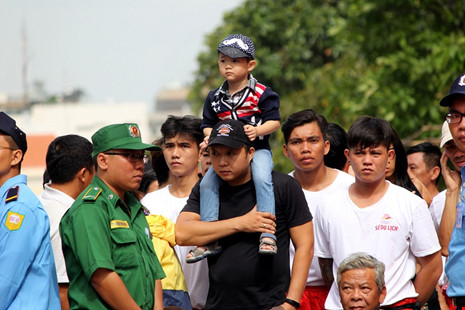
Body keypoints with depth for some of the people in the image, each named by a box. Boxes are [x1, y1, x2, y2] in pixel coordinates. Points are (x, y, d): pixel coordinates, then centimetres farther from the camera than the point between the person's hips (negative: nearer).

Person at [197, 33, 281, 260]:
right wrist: (210, 135, -7)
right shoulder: (215, 98, 11)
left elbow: (274, 121, -4)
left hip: (257, 149, -4)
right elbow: (208, 124, 16)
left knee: (262, 178, -32)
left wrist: (257, 130, -23)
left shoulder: (262, 93, -2)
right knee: (207, 182, -15)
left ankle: (267, 235, -32)